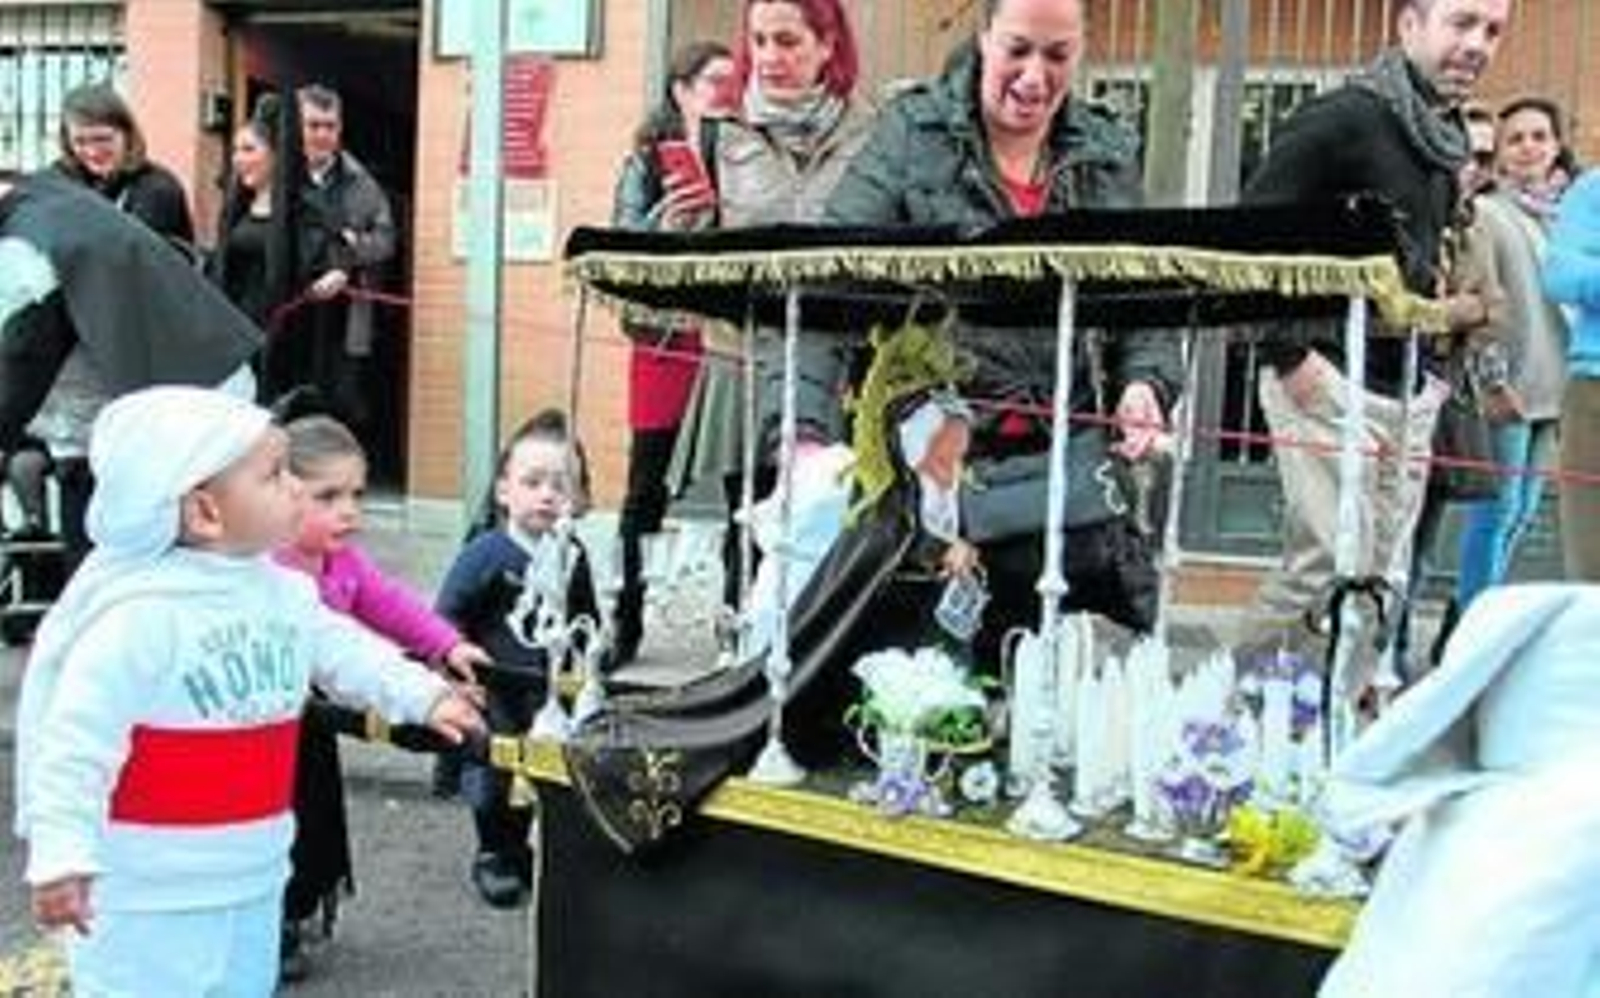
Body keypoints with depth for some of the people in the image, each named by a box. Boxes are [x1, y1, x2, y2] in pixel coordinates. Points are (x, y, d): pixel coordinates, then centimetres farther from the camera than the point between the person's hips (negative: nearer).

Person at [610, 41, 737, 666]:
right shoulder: (648, 158, 9)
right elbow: (622, 239, -1)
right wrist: (664, 222, -19)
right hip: (667, 337, -1)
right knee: (647, 486, 3)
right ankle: (626, 621, 12)